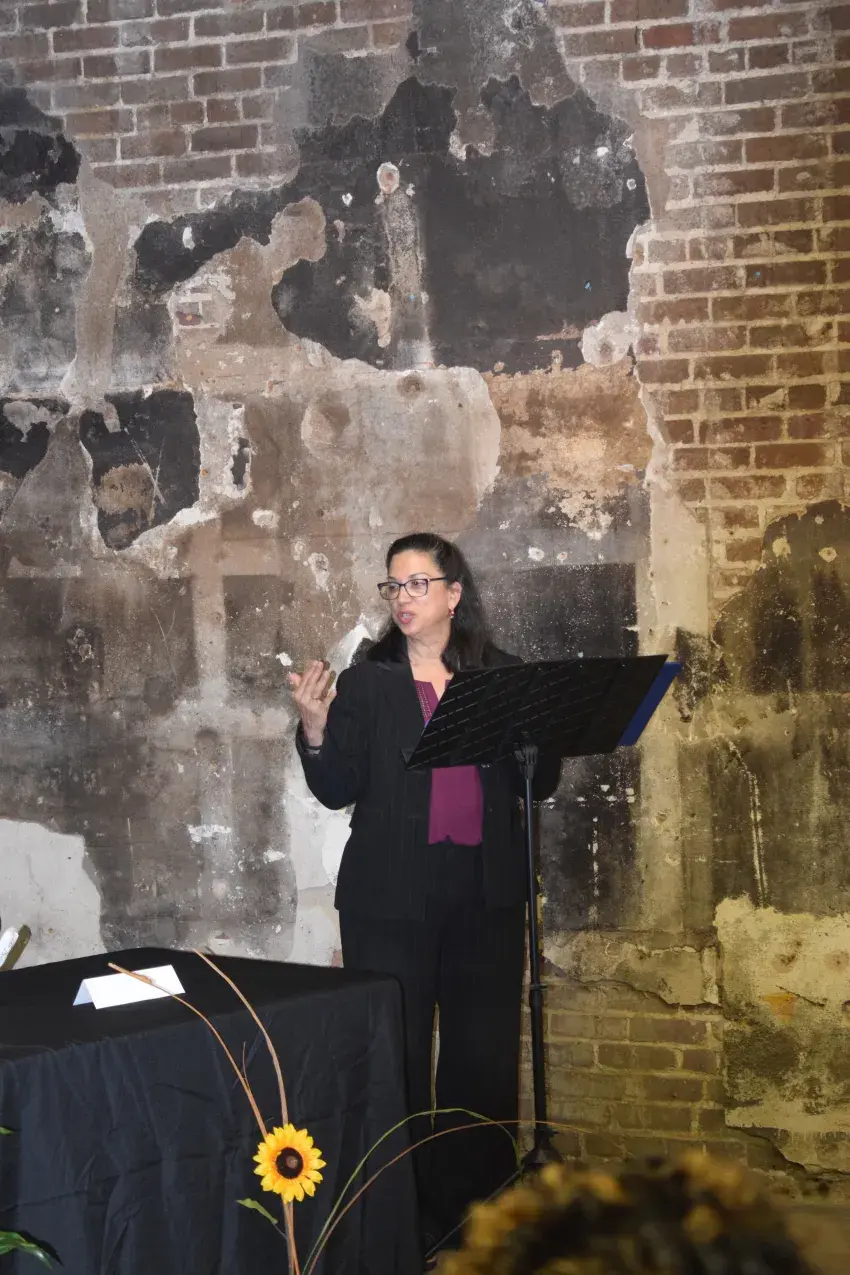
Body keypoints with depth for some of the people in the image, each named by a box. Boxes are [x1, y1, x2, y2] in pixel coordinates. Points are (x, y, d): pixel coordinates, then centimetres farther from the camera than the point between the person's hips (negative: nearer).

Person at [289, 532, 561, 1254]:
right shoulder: (368, 683, 4)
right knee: (396, 1056, -1)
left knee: (484, 1053, 5)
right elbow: (339, 791, 1)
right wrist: (316, 727, -15)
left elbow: (539, 784, 7)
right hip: (393, 897, -2)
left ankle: (476, 1203, 17)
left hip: (487, 893, 2)